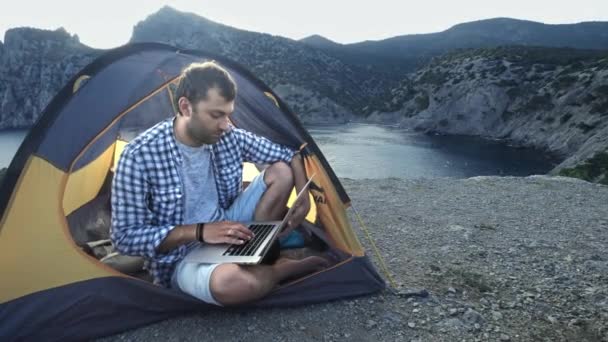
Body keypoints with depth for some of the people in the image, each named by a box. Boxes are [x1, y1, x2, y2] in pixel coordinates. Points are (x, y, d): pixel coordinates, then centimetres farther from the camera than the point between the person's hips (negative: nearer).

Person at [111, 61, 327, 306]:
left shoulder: (229, 138, -7)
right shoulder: (140, 155, -22)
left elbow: (289, 155, 4)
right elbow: (125, 236, -19)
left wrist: (303, 199, -15)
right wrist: (200, 231, -29)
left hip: (226, 230, 5)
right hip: (182, 257, -5)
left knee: (281, 172, -8)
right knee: (229, 281, -40)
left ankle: (256, 259, -4)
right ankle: (293, 266, -7)